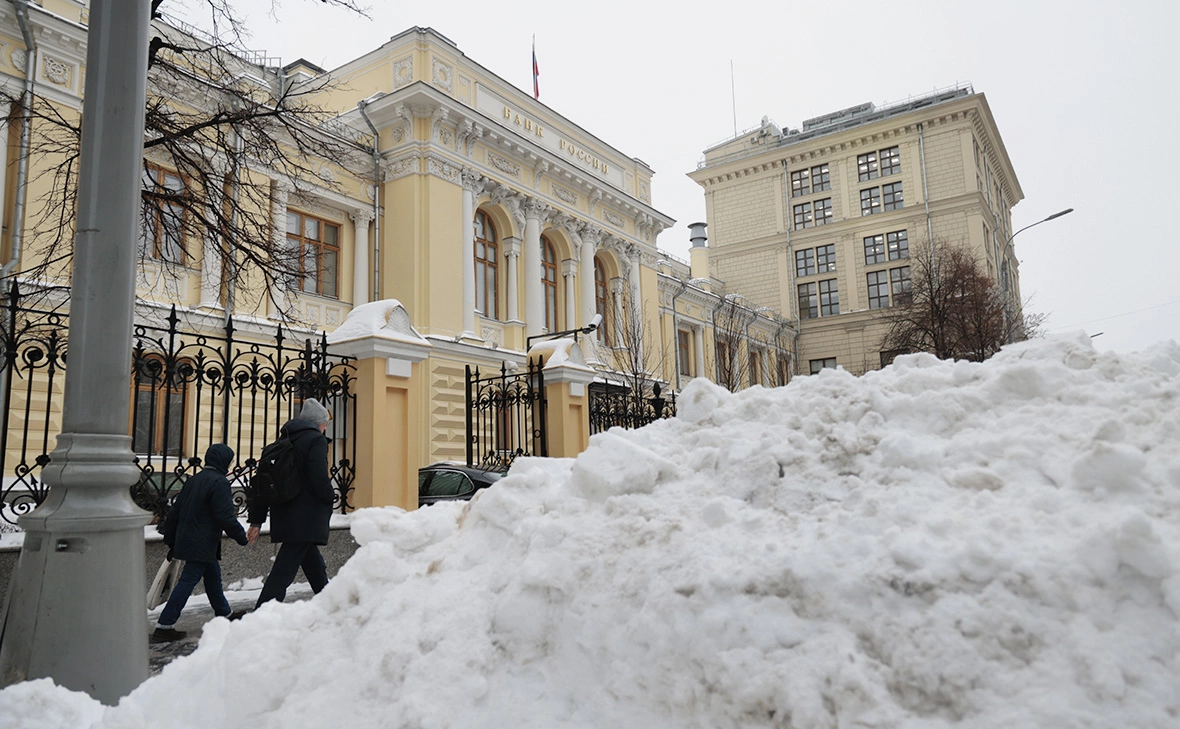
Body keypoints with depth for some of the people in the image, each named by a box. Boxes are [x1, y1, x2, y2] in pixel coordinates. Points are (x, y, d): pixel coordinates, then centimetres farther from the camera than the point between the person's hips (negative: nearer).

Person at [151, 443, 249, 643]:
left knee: (213, 575, 21)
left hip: (186, 540, 10)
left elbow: (174, 511, 16)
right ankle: (163, 627, -3)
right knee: (187, 582, -5)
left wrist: (170, 540, 23)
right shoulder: (219, 482, -15)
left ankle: (224, 614, 35)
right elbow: (226, 517, -19)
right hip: (202, 545, -10)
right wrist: (242, 537, -7)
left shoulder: (194, 480, 12)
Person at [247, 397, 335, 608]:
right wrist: (330, 496, 2)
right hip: (305, 519, -8)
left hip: (284, 517, 8)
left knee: (315, 567, 20)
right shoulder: (316, 440, -7)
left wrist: (256, 519, 17)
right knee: (282, 574, -9)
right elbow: (319, 478, -19)